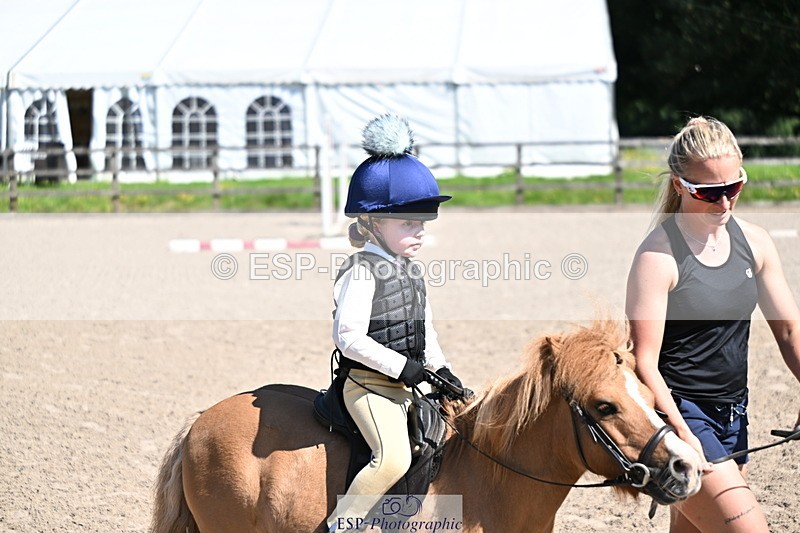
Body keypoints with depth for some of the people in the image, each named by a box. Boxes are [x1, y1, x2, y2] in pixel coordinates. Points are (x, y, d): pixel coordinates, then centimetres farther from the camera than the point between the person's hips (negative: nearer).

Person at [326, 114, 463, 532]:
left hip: (403, 385, 9)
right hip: (368, 386, -9)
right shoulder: (362, 271, -14)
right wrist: (400, 366, -21)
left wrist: (440, 370, 11)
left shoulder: (411, 271, 14)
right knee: (393, 457, -27)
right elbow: (349, 336, -22)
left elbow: (425, 329, 24)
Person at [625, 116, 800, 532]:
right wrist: (681, 436, -28)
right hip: (677, 414, -7)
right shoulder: (658, 256, -15)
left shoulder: (754, 242, 5)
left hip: (732, 417, 7)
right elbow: (644, 362, -18)